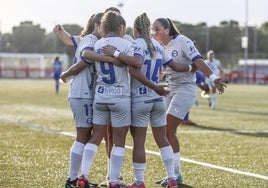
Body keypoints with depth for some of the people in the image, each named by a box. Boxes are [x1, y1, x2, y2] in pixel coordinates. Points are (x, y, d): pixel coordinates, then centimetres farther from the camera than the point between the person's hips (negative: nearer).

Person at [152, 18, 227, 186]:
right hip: (170, 90, 7)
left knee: (168, 130, -13)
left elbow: (198, 61, -19)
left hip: (185, 89, -7)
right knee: (167, 132, 5)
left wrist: (213, 78, -29)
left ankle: (176, 174, -3)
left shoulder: (182, 41, -12)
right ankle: (174, 174, 15)